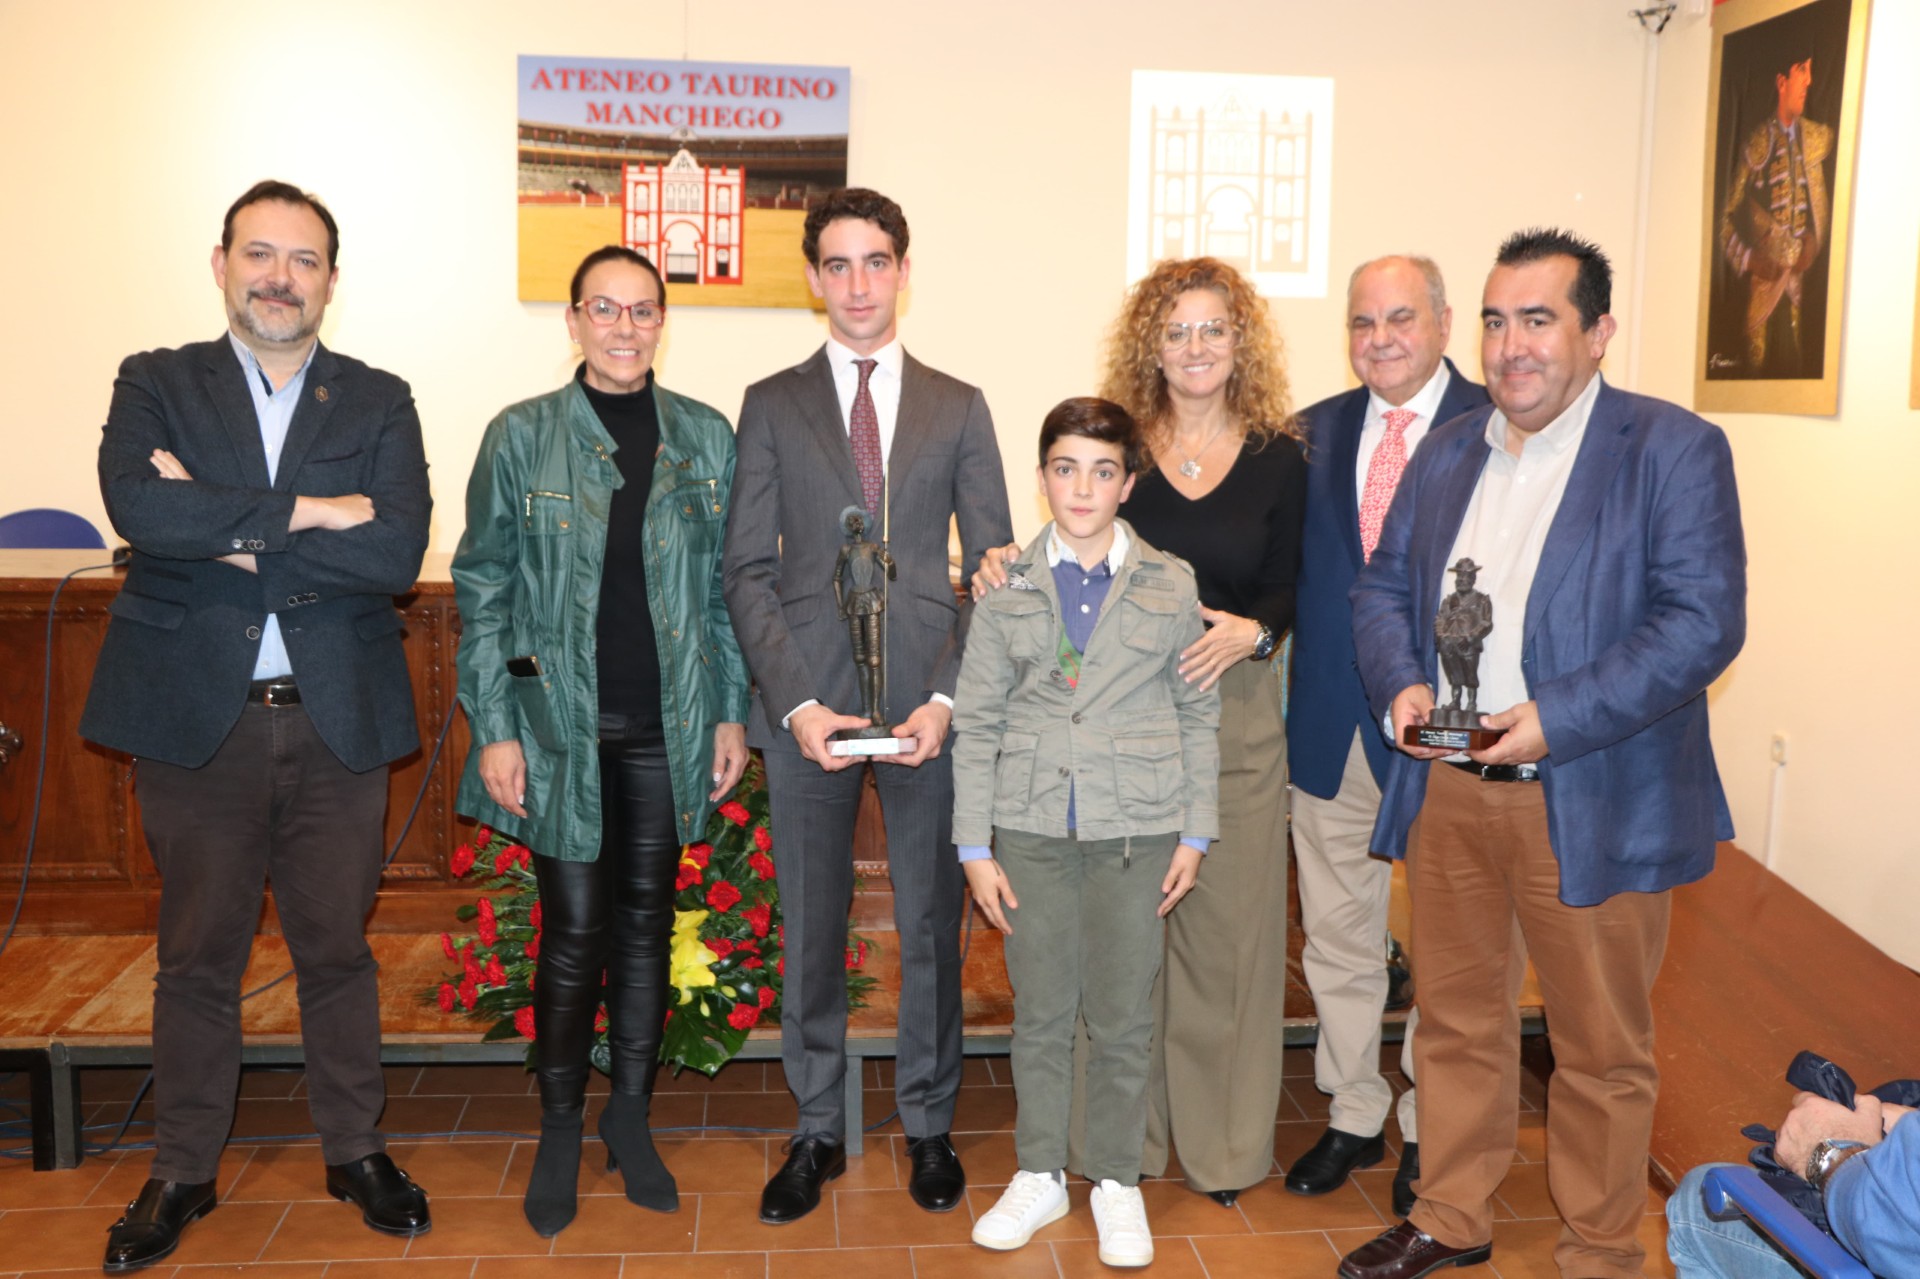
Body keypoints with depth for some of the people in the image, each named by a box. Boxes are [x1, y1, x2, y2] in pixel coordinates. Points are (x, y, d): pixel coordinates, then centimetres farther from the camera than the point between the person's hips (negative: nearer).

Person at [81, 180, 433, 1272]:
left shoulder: (379, 403, 4)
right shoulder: (155, 385, 4)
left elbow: (397, 552, -12)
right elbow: (142, 507, -17)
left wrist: (230, 533, -13)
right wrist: (309, 511, -17)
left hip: (337, 723, 0)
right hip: (196, 721, 0)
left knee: (337, 948, 11)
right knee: (198, 957, 12)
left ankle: (357, 1150, 29)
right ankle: (184, 1172, 29)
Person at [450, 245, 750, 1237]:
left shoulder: (706, 438, 5)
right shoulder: (520, 436, -1)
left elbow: (725, 586, 8)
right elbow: (483, 588, 0)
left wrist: (731, 712, 4)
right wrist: (494, 729, -6)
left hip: (668, 725, 2)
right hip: (561, 722, -2)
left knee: (647, 920, 11)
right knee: (575, 928, 0)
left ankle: (631, 1113, 28)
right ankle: (560, 1126, 21)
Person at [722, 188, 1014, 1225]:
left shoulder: (959, 408, 9)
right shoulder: (771, 404, 7)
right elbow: (748, 570, 2)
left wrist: (950, 699, -7)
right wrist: (796, 703, -9)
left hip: (928, 702, 0)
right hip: (807, 702, 0)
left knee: (931, 924, 8)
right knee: (811, 928, 8)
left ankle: (928, 1124, 26)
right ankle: (818, 1131, 25)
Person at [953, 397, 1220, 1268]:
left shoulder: (1170, 587, 2)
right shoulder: (1007, 591, 3)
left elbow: (1199, 716, 6)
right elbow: (976, 724, 4)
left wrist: (1194, 836, 2)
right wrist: (975, 846, 0)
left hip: (1134, 833, -1)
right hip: (1032, 832, 1)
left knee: (1122, 1018, 7)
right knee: (1039, 1013, 10)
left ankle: (1117, 1180, 25)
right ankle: (1039, 1176, 27)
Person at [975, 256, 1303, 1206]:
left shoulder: (1278, 458, 3)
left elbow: (1286, 588, 3)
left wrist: (1251, 630, -17)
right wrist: (1006, 572, -15)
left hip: (1234, 709, 0)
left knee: (1226, 921, 5)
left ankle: (1221, 1137, 23)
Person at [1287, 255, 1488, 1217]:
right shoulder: (1313, 433, 8)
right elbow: (1284, 567, 8)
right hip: (1331, 728, 4)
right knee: (1337, 937, 15)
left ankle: (1428, 1132, 30)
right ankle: (1354, 1115, 33)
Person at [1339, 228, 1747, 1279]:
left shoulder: (1674, 450, -7)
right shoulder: (1447, 452, 11)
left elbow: (1705, 621, -15)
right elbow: (1382, 587, 14)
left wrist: (1557, 718, -22)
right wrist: (1400, 682, -6)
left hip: (1590, 807, -5)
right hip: (1445, 791, 5)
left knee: (1602, 1050, 10)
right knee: (1456, 1022, 18)